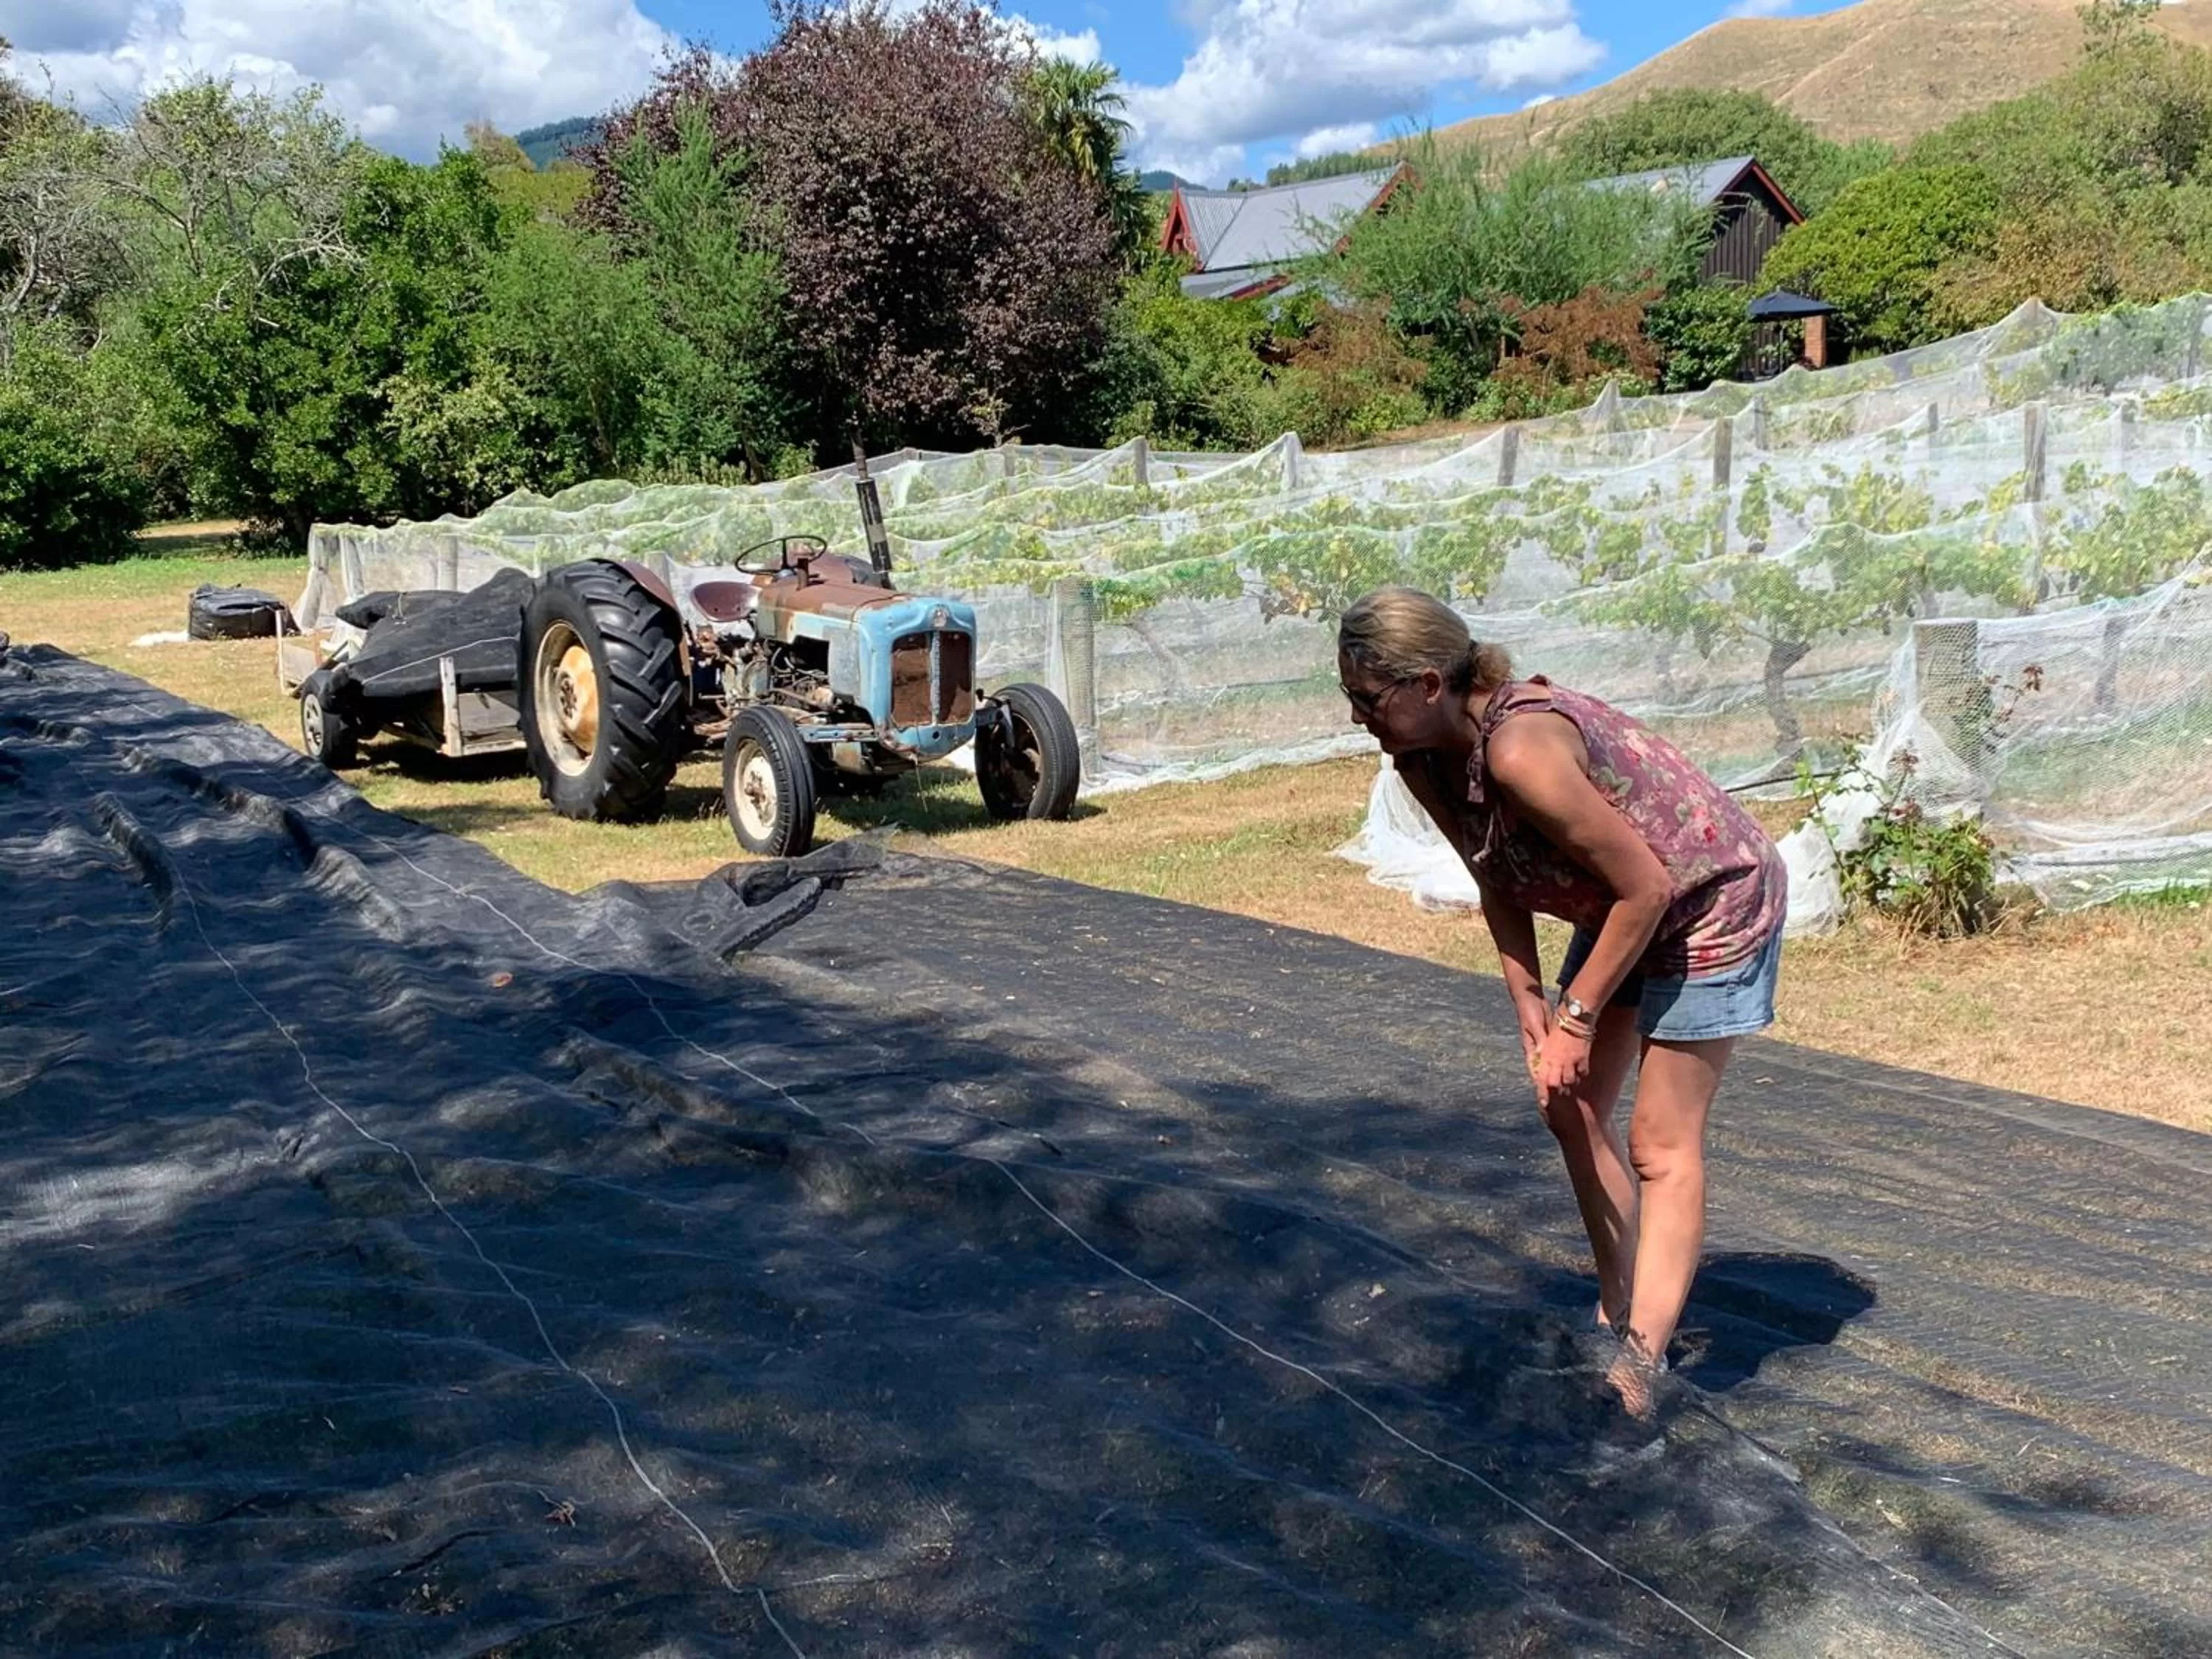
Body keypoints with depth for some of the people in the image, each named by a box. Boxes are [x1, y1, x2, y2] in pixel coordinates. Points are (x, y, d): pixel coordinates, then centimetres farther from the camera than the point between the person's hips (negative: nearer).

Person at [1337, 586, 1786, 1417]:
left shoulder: (1521, 751, -36)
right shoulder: (1424, 762, -10)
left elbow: (1645, 887, -28)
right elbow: (1497, 882, 4)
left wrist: (1579, 1016, -19)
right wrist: (1529, 1001, -4)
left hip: (1710, 904, -9)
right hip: (1619, 908, 9)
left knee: (1661, 1143, -5)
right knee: (1573, 1110, 12)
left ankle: (1636, 1372, 3)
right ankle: (1621, 1316, 27)